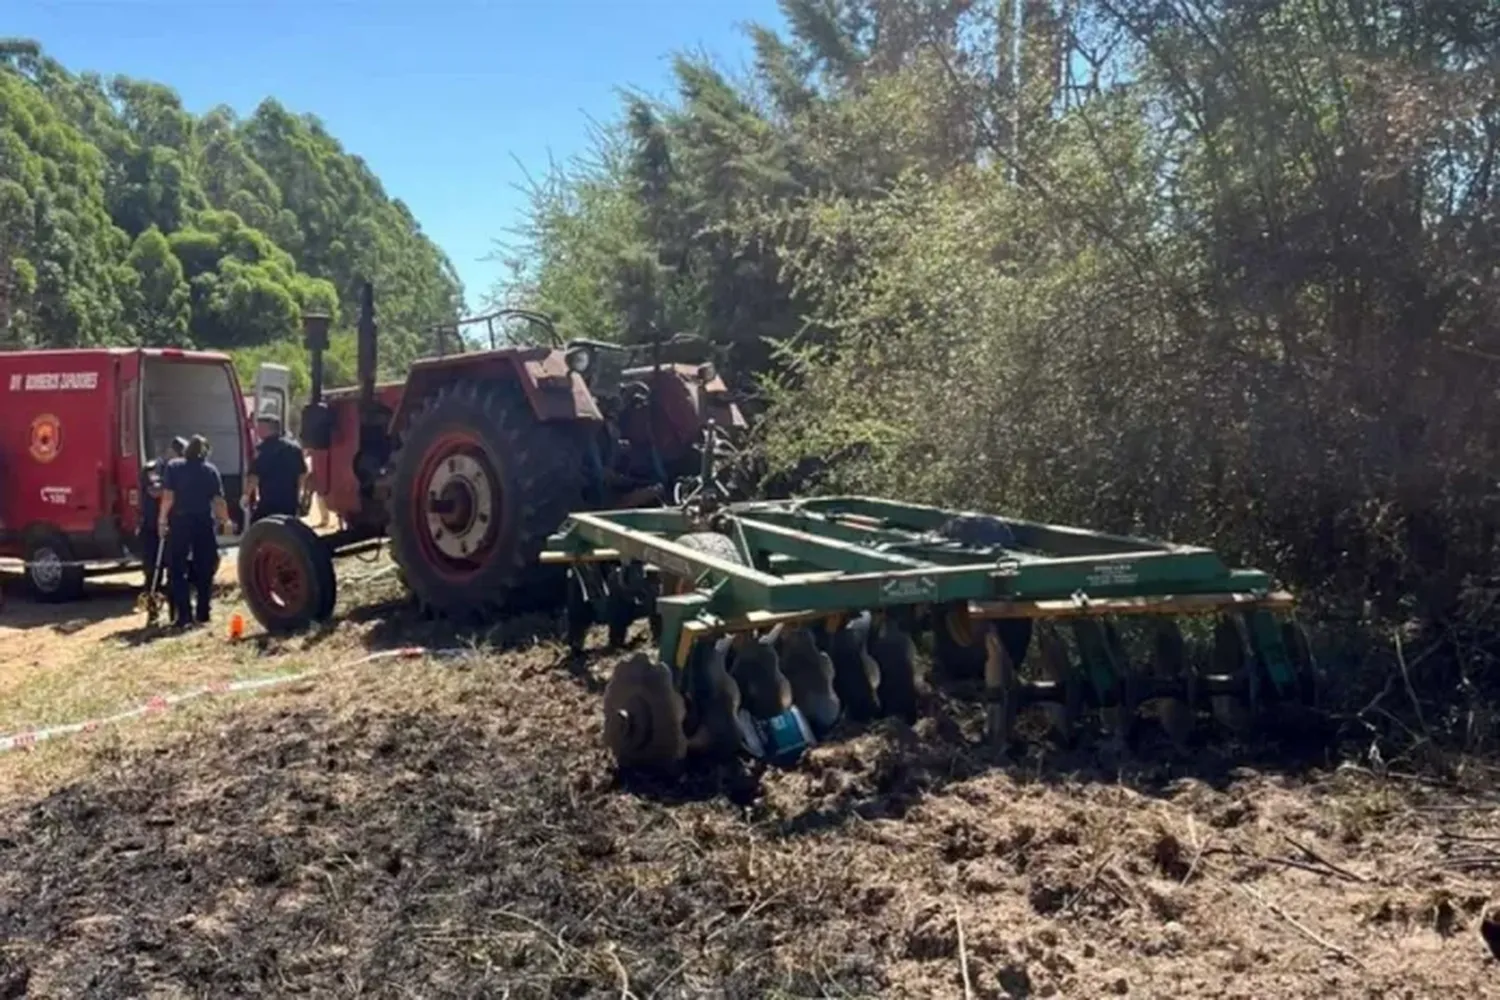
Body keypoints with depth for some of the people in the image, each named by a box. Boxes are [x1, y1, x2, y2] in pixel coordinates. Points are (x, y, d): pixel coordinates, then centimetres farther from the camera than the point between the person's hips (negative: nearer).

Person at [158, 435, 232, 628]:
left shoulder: (173, 466, 0)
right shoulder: (210, 470, 4)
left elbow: (168, 497, -8)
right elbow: (219, 500, -1)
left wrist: (162, 519, -1)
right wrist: (225, 520, 11)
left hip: (180, 521, -1)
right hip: (204, 522, 1)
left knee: (179, 569, 4)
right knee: (204, 569, 11)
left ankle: (183, 615, -2)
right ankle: (203, 614, 12)